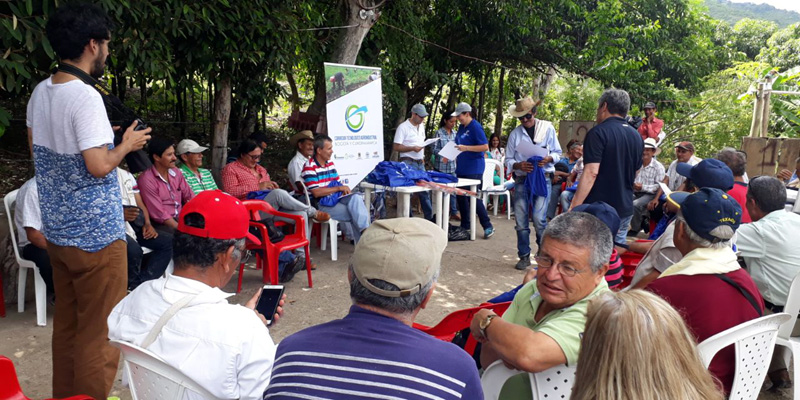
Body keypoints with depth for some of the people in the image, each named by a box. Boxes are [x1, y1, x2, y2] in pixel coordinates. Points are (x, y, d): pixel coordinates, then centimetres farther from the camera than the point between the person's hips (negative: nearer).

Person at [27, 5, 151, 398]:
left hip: (56, 230, 9)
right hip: (95, 233, -9)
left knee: (66, 322, 20)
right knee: (99, 332, 3)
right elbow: (98, 166, -22)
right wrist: (127, 144, -4)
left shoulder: (40, 93, 6)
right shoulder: (86, 97, -20)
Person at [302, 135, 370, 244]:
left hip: (336, 198, 7)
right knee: (355, 213, -23)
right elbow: (316, 193, -17)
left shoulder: (330, 163, 15)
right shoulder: (309, 167, -10)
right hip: (321, 205, -7)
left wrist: (344, 190, -5)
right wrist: (339, 188, -13)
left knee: (356, 197, -23)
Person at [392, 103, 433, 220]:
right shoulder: (403, 127, -10)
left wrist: (422, 157, 14)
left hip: (420, 163, 7)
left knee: (425, 191, 10)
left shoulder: (421, 126, 14)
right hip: (408, 163, -7)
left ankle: (429, 217, 17)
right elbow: (396, 147, -13)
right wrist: (412, 148, -21)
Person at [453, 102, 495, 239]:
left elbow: (485, 147, -18)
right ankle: (465, 226, 22)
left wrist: (466, 148, -24)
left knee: (474, 197, -7)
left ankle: (488, 226, 2)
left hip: (474, 169, -8)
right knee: (460, 196, 10)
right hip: (461, 168, 8)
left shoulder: (475, 127, -12)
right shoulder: (461, 127, 11)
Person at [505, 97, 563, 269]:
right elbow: (508, 160, 6)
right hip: (521, 180, 3)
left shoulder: (547, 128, 2)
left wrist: (548, 159, -15)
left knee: (539, 219, -13)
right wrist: (519, 165, -14)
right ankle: (524, 256, 17)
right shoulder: (515, 134, 5)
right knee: (520, 221, 4)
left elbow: (557, 153, 7)